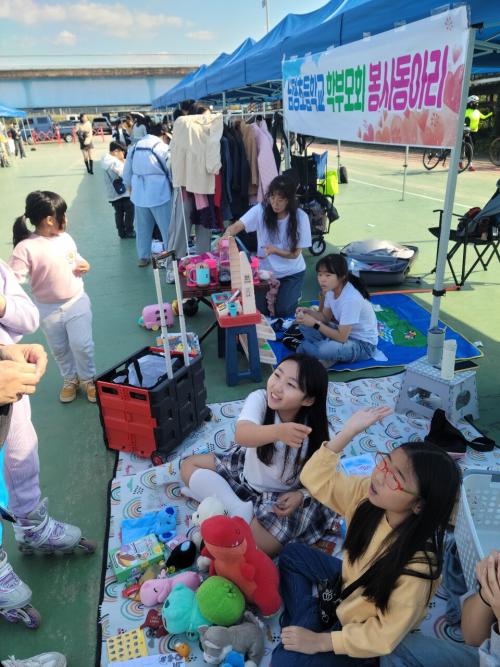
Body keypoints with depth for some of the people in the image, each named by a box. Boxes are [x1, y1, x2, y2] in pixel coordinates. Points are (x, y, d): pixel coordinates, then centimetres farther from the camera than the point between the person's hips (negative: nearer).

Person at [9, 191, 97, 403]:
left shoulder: (66, 239, -3)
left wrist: (84, 265, -7)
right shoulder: (26, 248, -20)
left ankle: (87, 379, 28)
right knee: (59, 349, 16)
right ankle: (70, 380, 39)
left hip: (77, 302, 2)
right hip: (48, 309, -2)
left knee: (81, 345, 4)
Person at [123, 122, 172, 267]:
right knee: (167, 228, 5)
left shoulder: (134, 148, 9)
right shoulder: (163, 148, -9)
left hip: (139, 194, 6)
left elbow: (127, 174, 16)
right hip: (159, 194, -6)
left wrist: (131, 188, 31)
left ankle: (143, 257, 26)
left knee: (142, 228, 16)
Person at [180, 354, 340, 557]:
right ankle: (239, 509, -12)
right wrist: (279, 432, -66)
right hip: (248, 471, 3)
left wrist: (301, 494, -28)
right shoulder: (259, 398, -27)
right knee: (189, 465, -1)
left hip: (282, 496, -3)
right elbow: (242, 435, -48)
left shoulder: (315, 429, -25)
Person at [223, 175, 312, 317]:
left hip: (291, 273, -1)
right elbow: (236, 226, -27)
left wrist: (274, 250, -34)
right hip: (265, 271, 2)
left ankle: (294, 294, 21)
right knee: (259, 311, -5)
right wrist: (227, 236, -50)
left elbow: (295, 254, -15)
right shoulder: (261, 210, -16)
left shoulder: (300, 217, -18)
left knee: (282, 311, -12)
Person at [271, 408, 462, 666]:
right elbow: (316, 480, -16)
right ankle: (305, 624, 7)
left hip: (366, 631, -6)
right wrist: (348, 431, -28)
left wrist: (320, 642, -20)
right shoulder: (370, 495, -23)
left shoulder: (416, 567, -38)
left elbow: (385, 636, -26)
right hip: (349, 584, 7)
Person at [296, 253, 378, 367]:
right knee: (304, 325, -4)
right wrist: (309, 312, -14)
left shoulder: (351, 298, -31)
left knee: (325, 349, -34)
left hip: (362, 344, -8)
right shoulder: (331, 289, -7)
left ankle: (304, 347, -3)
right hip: (344, 332, 8)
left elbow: (342, 337, -27)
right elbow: (326, 317, 5)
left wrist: (315, 323, -25)